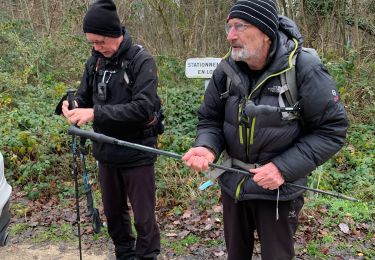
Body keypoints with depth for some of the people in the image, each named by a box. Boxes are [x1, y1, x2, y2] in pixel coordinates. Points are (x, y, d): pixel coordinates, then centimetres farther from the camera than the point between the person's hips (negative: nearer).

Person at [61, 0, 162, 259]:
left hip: (137, 152, -6)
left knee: (144, 217, 5)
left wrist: (96, 113, -29)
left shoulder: (141, 61, -14)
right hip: (106, 151, 6)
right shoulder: (95, 61, 3)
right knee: (113, 211, 19)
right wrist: (73, 106, -14)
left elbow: (143, 108, -24)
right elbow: (85, 97, 11)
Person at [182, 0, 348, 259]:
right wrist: (207, 148, -20)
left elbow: (332, 129, -15)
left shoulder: (304, 69, -19)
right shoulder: (225, 71, -5)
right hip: (232, 184, 4)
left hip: (278, 189, -4)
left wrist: (284, 168, -23)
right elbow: (209, 120, 4)